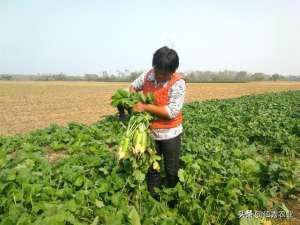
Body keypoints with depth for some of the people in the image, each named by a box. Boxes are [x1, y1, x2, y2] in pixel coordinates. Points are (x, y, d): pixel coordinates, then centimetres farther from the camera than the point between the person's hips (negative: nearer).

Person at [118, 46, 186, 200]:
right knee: (151, 168, 20)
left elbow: (171, 112, -28)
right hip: (150, 132, 5)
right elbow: (133, 86, 12)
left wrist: (145, 107, -27)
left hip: (170, 134, -4)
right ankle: (153, 197, 42)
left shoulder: (178, 83, -21)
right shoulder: (147, 76, -6)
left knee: (172, 171, 15)